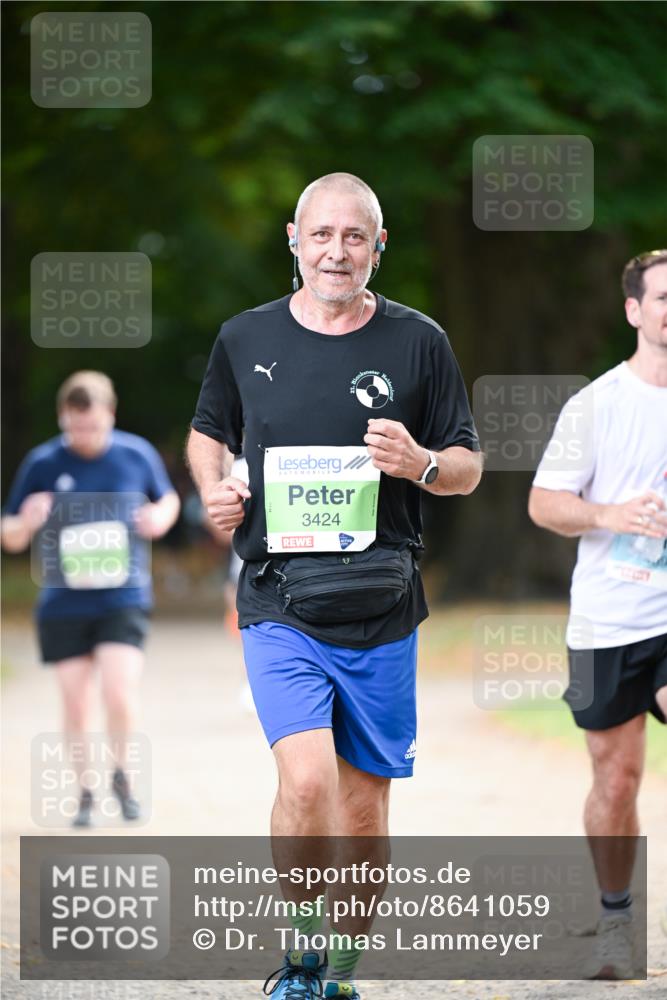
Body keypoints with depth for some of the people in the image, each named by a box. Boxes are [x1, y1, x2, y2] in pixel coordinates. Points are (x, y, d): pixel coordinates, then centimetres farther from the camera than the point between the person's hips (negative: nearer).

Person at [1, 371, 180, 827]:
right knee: (76, 707, 3)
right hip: (64, 606, 1)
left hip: (124, 600, -1)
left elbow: (168, 498, 17)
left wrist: (162, 517, -6)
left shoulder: (137, 454, -3)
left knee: (120, 695, -14)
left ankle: (122, 775, 13)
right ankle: (85, 794, 22)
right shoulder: (42, 464, -5)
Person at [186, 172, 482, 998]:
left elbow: (469, 467, 8)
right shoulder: (245, 339, 4)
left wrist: (421, 464, -14)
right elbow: (208, 432, 21)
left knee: (364, 803, 8)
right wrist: (213, 490, 0)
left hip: (381, 611, 1)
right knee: (307, 780, -20)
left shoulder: (418, 342, 2)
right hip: (280, 607, -1)